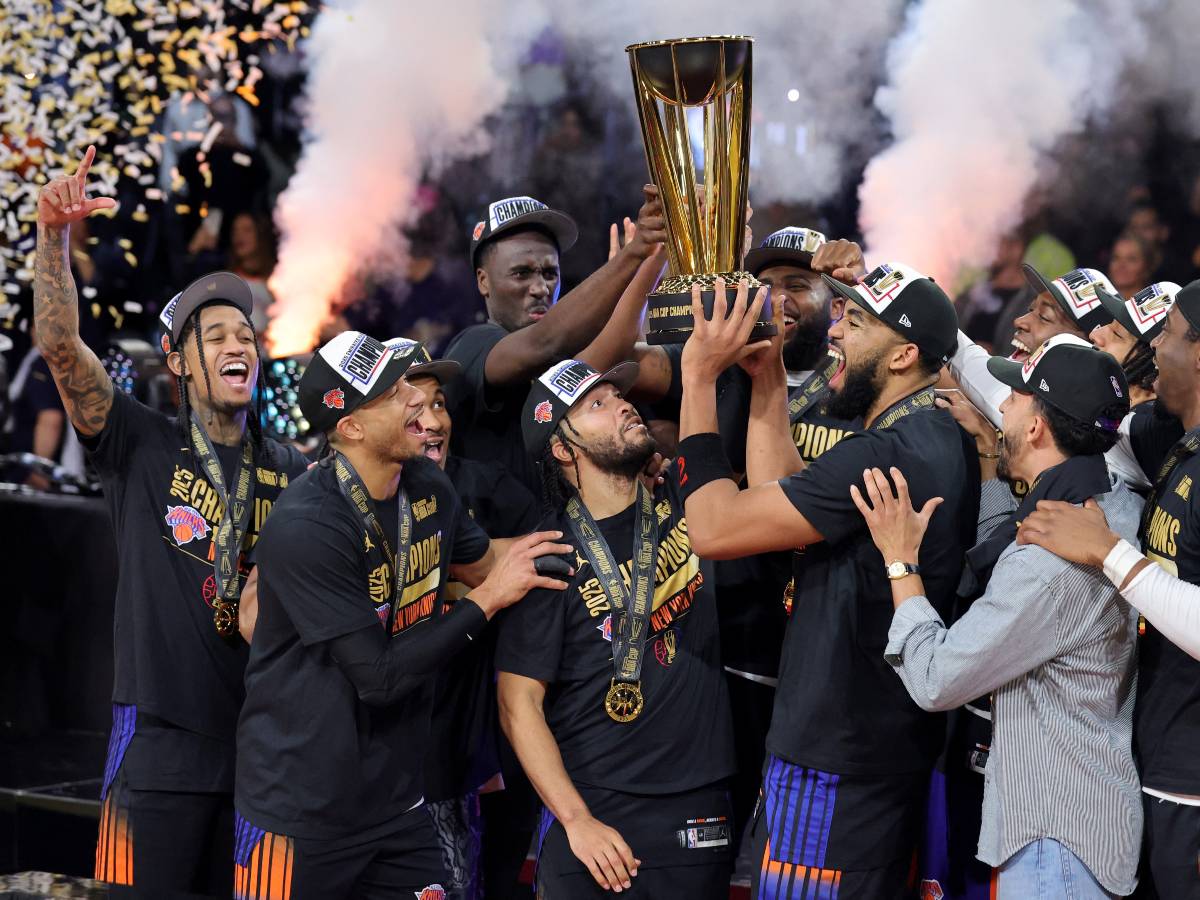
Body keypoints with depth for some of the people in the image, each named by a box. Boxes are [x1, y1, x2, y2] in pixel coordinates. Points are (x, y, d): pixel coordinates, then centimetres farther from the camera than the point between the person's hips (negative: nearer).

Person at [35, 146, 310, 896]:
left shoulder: (294, 474, 12)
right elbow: (61, 348, -12)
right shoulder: (142, 447, 2)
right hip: (162, 741, -3)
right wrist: (55, 240, -25)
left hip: (259, 742, 3)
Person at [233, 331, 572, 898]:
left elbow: (480, 564, 23)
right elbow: (380, 676, -21)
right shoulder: (305, 527, -22)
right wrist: (488, 600, -13)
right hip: (300, 814, -7)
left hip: (397, 802, 7)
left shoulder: (427, 488, 2)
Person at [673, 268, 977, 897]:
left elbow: (714, 528, -21)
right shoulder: (935, 439, 10)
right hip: (888, 746, 10)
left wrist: (700, 376, -13)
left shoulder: (885, 455, -23)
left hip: (835, 763, -10)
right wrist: (768, 380, 10)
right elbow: (778, 497, 13)